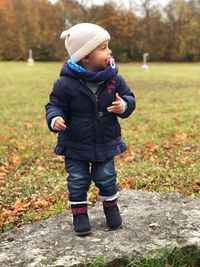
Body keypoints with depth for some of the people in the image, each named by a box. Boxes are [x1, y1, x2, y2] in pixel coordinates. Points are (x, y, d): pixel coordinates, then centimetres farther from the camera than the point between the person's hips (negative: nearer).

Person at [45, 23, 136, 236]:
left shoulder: (113, 79, -8)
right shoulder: (66, 83, -17)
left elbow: (129, 97, 2)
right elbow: (55, 105, -9)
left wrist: (124, 106, -21)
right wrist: (55, 119, -30)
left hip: (106, 143, 2)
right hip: (75, 145, -2)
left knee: (106, 179, 13)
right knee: (77, 181, 8)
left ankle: (111, 208, 37)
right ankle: (79, 214, 26)